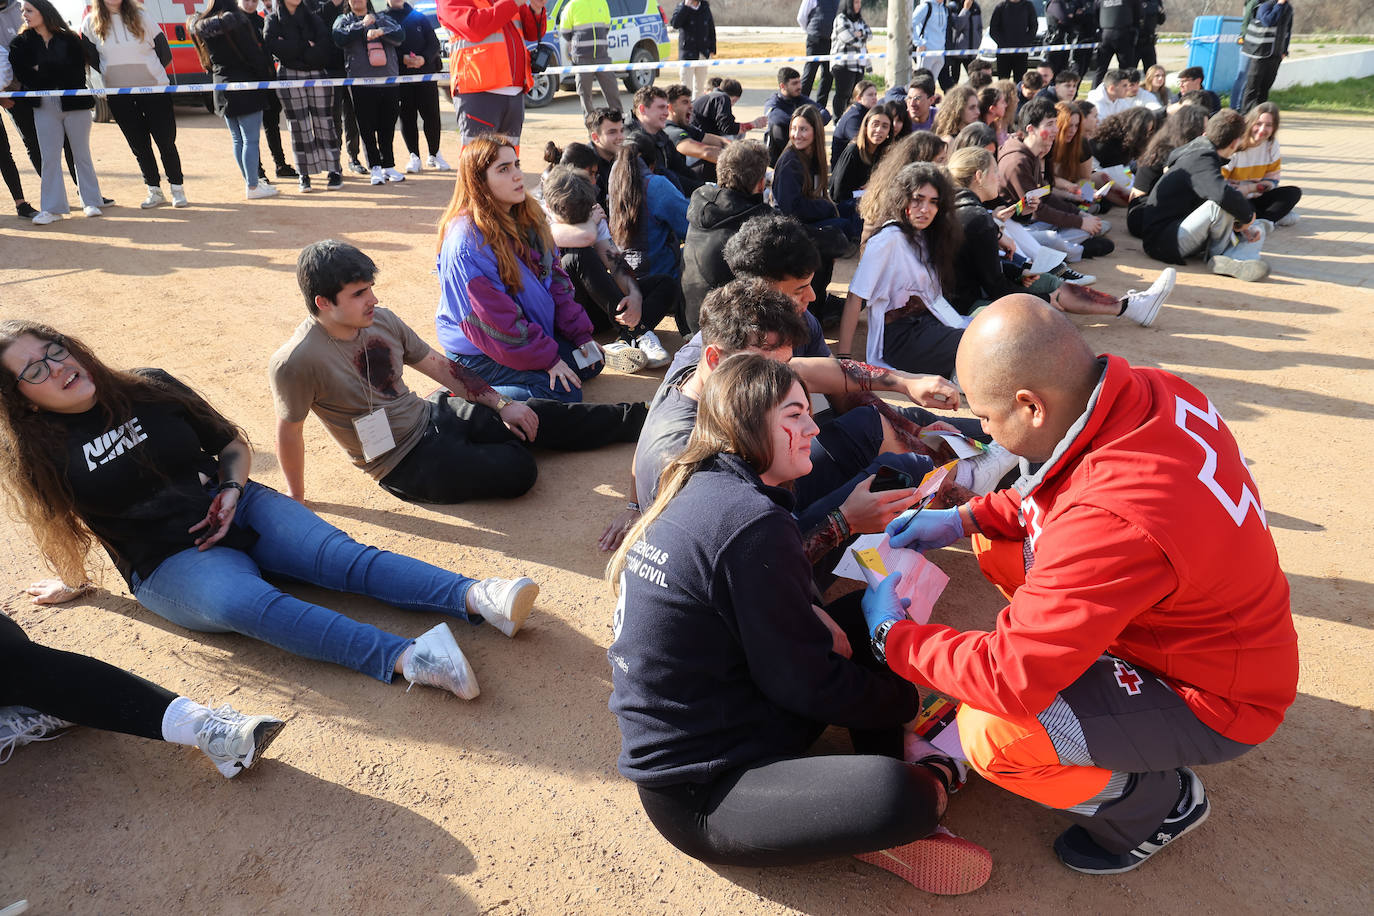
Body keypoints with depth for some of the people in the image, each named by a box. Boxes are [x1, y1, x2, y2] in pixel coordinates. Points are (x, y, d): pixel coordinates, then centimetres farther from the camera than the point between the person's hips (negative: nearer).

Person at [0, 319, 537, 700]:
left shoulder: (148, 388, 8)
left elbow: (234, 445, 13)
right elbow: (58, 527, 16)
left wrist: (231, 489, -4)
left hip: (239, 509, 3)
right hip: (171, 562, -3)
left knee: (339, 555, -25)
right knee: (240, 599, -36)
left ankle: (478, 598, -44)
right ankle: (406, 659, -56)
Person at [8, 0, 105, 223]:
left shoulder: (68, 39, 1)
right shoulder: (22, 42, 8)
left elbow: (76, 71, -5)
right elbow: (20, 73, 0)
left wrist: (42, 70, -7)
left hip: (74, 103, -2)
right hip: (44, 106, 2)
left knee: (82, 154, 6)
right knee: (49, 157, 0)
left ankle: (91, 202, 16)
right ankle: (52, 207, 2)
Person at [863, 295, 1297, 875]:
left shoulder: (1114, 523, -41)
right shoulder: (1141, 391, -15)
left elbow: (1009, 679, -33)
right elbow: (1060, 493, 8)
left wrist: (892, 633, -18)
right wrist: (964, 519, 0)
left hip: (1214, 700, -8)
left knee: (993, 733, -26)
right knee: (997, 544, 5)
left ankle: (1162, 803, 4)